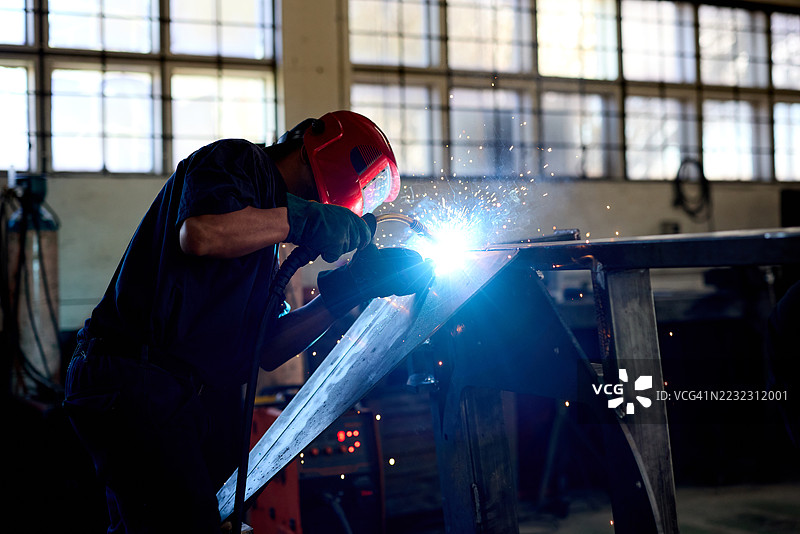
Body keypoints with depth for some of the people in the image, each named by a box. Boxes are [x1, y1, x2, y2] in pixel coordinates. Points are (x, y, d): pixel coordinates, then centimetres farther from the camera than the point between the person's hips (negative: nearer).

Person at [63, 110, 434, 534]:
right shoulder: (239, 160, -2)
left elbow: (263, 351, 12)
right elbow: (200, 233, -27)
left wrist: (350, 288, 9)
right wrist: (303, 217, -14)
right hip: (138, 383, -10)